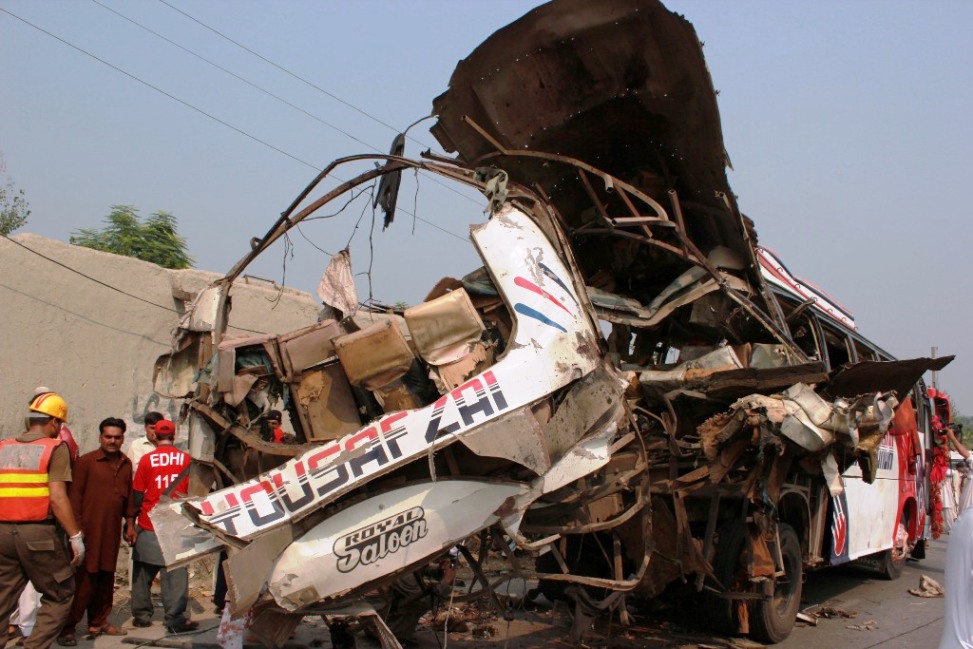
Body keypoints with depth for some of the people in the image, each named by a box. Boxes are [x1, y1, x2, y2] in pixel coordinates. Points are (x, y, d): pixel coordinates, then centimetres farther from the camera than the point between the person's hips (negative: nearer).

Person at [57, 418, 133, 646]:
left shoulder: (126, 464, 11)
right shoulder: (86, 461, -4)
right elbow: (75, 495, -7)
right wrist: (76, 527, -11)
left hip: (112, 531, 5)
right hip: (89, 530, -5)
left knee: (106, 578, 11)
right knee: (84, 579, -5)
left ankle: (98, 622, 24)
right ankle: (67, 627, 4)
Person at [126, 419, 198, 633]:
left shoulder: (147, 459, -2)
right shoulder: (185, 459, -1)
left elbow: (137, 494, -1)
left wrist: (130, 523, 6)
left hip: (148, 525, 1)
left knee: (143, 571, 15)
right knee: (176, 571, 0)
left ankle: (141, 615, 21)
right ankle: (175, 618, -6)